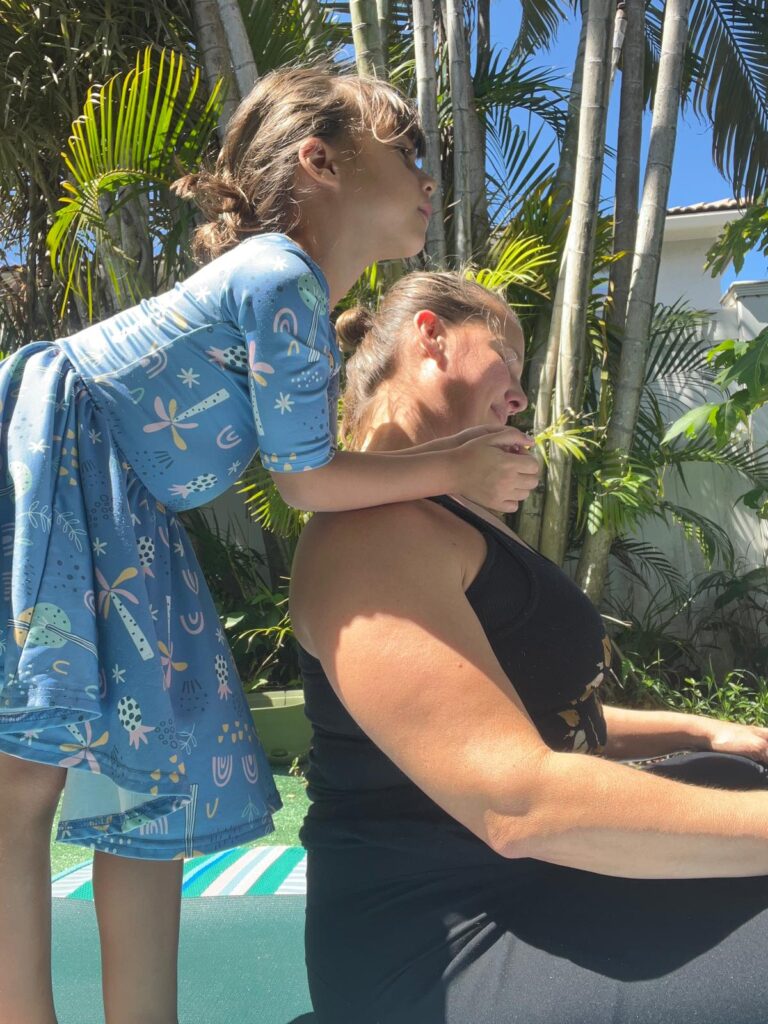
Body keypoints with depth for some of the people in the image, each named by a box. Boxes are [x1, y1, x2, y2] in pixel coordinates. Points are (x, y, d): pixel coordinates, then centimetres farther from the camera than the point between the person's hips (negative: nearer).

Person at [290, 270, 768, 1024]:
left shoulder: (437, 519, 14)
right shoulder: (365, 528, -20)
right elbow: (517, 801, -28)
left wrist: (704, 732, 10)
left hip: (531, 882, 10)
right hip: (453, 943, -10)